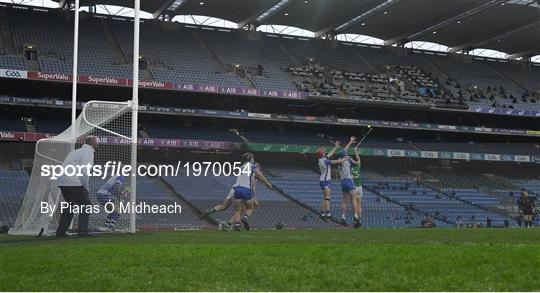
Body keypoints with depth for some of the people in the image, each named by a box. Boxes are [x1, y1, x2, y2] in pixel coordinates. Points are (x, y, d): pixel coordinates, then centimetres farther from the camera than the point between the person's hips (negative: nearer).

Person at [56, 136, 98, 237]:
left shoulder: (76, 151, 25)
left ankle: (61, 231, 20)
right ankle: (82, 230, -8)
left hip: (62, 183, 9)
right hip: (74, 183, -9)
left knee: (69, 206, 20)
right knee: (86, 205, -1)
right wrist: (87, 188, -9)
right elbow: (84, 171, -15)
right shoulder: (88, 152, -3)